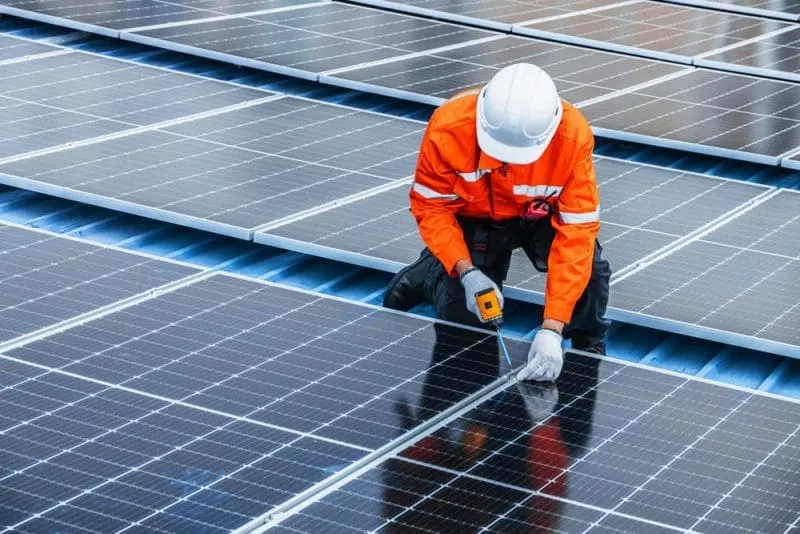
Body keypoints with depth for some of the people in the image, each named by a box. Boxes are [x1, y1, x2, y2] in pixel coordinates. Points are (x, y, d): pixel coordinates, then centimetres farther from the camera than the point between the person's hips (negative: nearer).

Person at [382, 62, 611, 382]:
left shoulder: (573, 137, -36)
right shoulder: (447, 128, -35)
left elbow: (577, 231, -34)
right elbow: (432, 207, -20)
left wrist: (552, 330, -40)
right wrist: (466, 272, -36)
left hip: (542, 215, 0)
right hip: (473, 219, 0)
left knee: (589, 267, -27)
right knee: (462, 320, -8)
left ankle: (590, 351, 4)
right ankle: (432, 273, 26)